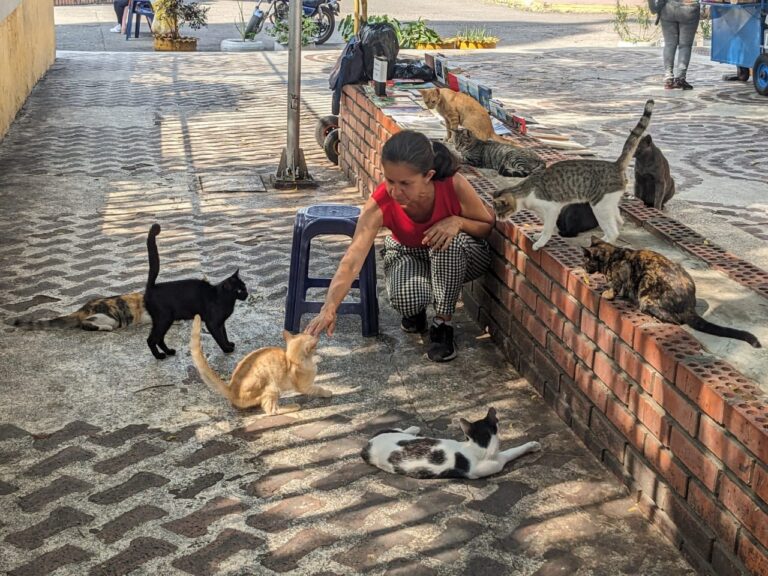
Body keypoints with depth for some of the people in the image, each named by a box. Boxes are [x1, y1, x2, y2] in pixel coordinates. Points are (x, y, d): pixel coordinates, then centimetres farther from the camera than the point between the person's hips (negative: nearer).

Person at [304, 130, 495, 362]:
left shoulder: (454, 186, -33)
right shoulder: (380, 204, -33)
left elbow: (489, 225, -14)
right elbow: (352, 260, -41)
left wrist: (458, 221, -37)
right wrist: (329, 309, -55)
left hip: (454, 257, 0)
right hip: (408, 254, 0)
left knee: (451, 241, -37)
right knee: (405, 300, -33)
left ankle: (443, 323, -16)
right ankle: (417, 309, 7)